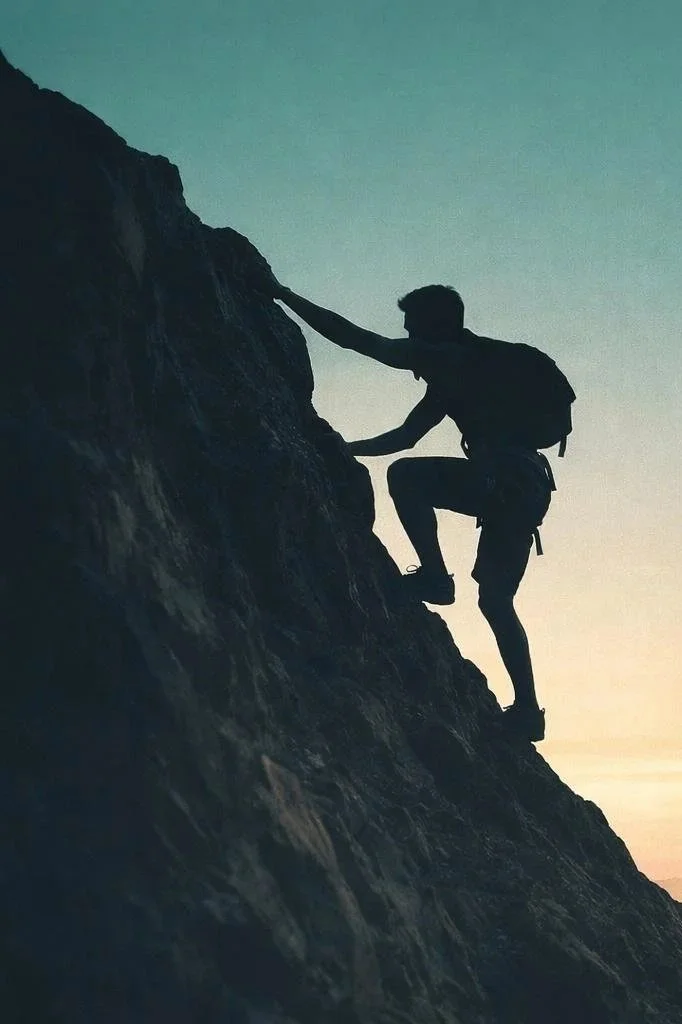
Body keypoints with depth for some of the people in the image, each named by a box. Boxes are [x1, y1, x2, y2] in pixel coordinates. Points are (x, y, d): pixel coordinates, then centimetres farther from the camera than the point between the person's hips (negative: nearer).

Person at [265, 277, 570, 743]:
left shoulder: (447, 358, -1)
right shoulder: (457, 372, 28)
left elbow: (355, 338, -5)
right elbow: (406, 435, 33)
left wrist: (285, 296, 0)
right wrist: (342, 449, 34)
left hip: (504, 479, -10)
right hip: (525, 489, 10)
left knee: (405, 475, -13)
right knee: (496, 601, 12)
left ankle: (435, 576, -12)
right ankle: (527, 709, 11)